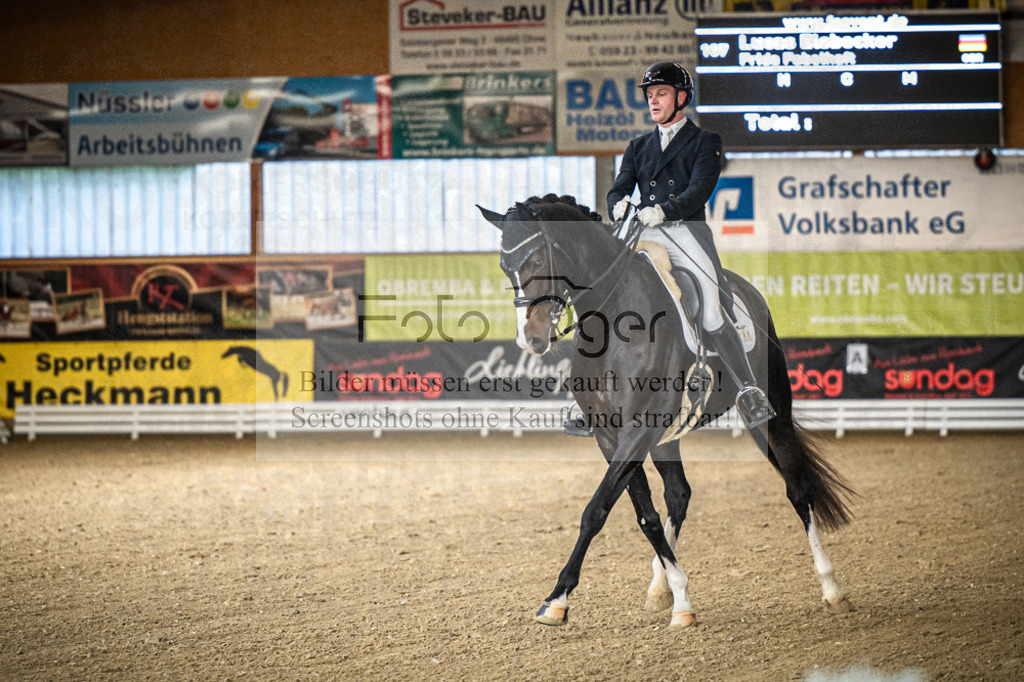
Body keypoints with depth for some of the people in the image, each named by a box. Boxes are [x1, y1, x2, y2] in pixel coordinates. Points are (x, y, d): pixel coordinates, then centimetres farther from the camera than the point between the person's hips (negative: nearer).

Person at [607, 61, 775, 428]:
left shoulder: (705, 142, 10)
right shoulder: (638, 147, 25)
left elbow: (699, 189, -5)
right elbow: (620, 188, 13)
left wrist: (663, 211, -24)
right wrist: (620, 204, -13)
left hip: (686, 230, -4)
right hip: (644, 235, 4)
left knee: (712, 314, -20)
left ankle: (749, 392, -16)